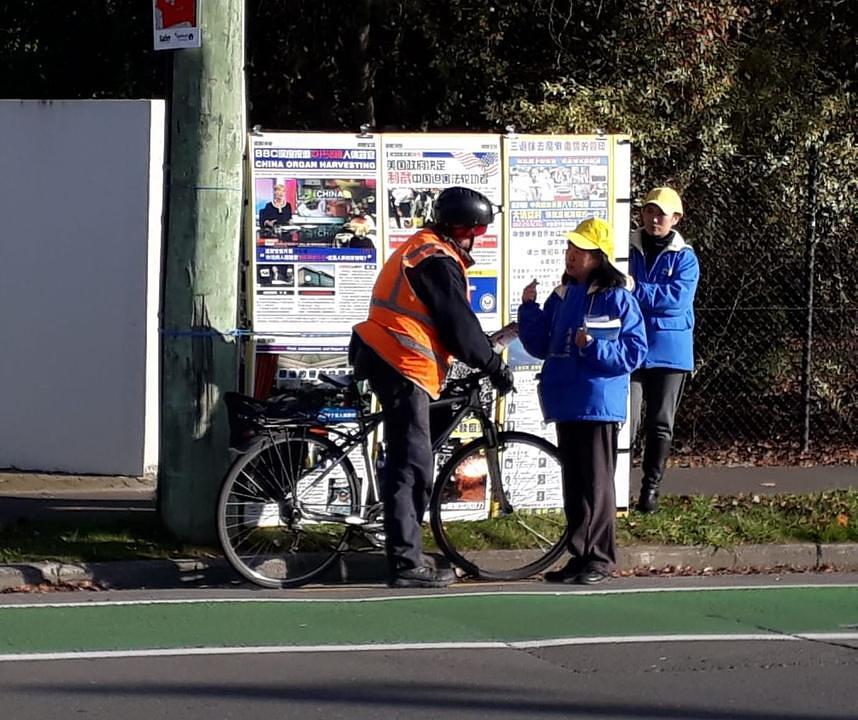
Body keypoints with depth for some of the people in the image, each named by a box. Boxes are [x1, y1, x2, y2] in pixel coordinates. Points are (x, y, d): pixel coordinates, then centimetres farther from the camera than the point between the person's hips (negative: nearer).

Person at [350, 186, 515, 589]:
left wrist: (486, 361, 27)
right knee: (411, 466, -10)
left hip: (387, 359, 11)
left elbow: (452, 321, 27)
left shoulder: (421, 249, 20)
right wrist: (494, 367, -2)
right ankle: (407, 564, -10)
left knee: (410, 465, 15)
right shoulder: (438, 261, -13)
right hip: (403, 366, -11)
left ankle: (408, 555, 20)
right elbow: (459, 326, -13)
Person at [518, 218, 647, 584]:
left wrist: (594, 346, -23)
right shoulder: (562, 296, 13)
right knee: (573, 483, 10)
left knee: (596, 483, -3)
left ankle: (600, 558, 2)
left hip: (599, 403, -7)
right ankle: (579, 555, 16)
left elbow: (633, 351, -11)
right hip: (566, 403, 7)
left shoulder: (617, 298, -7)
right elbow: (540, 345, 15)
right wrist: (528, 309, 2)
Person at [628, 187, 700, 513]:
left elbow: (676, 298, -14)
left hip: (669, 350, 0)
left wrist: (635, 289, -17)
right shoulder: (628, 250, 5)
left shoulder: (684, 258, 0)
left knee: (661, 423, 7)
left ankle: (651, 486, 15)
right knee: (626, 419, -8)